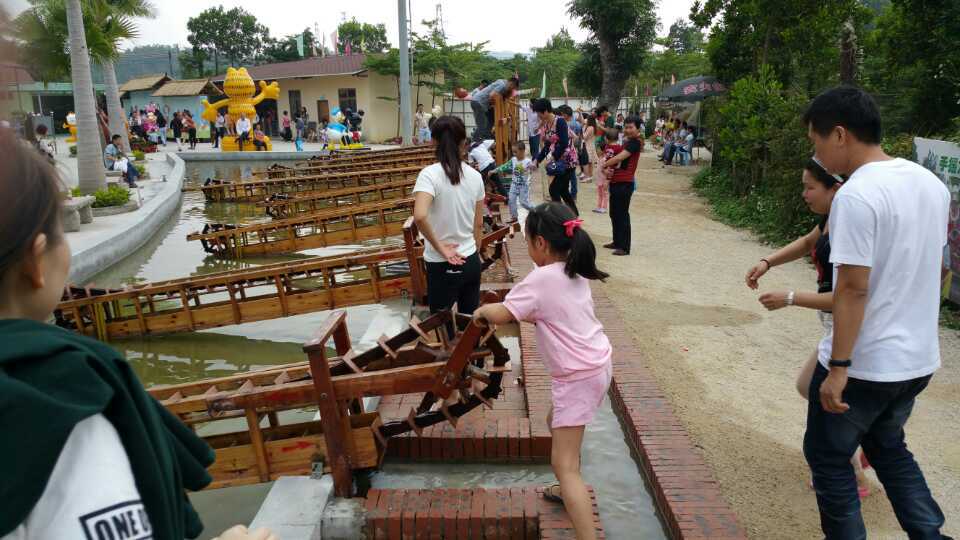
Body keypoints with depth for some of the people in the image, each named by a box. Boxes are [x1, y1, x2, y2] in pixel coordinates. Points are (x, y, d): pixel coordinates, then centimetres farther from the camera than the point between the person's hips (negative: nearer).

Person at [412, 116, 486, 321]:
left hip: (442, 265, -5)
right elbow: (479, 224, 8)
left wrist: (440, 247, -19)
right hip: (470, 261, 5)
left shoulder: (430, 174, -16)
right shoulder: (475, 176, 0)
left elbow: (420, 216, -32)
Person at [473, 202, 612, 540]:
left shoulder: (542, 278, -19)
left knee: (564, 464, -6)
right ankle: (571, 490, 46)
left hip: (579, 376, -10)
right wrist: (519, 314, 10)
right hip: (596, 364, 10)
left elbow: (500, 316, -16)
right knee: (555, 423, 31)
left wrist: (483, 310, 3)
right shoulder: (574, 272, 7)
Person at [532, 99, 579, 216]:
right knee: (563, 190, 14)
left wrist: (553, 158, -19)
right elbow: (547, 145, 13)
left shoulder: (560, 122, -18)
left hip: (568, 160, -8)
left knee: (554, 189, -10)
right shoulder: (545, 125, 6)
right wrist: (537, 160, 6)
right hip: (559, 160, 8)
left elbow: (564, 143, -24)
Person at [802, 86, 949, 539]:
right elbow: (927, 269, 15)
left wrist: (838, 367, -19)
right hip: (919, 358, 8)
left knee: (829, 458, 12)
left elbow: (853, 289, -23)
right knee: (887, 447, 28)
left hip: (864, 364, -8)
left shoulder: (856, 196, -22)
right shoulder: (931, 183, 6)